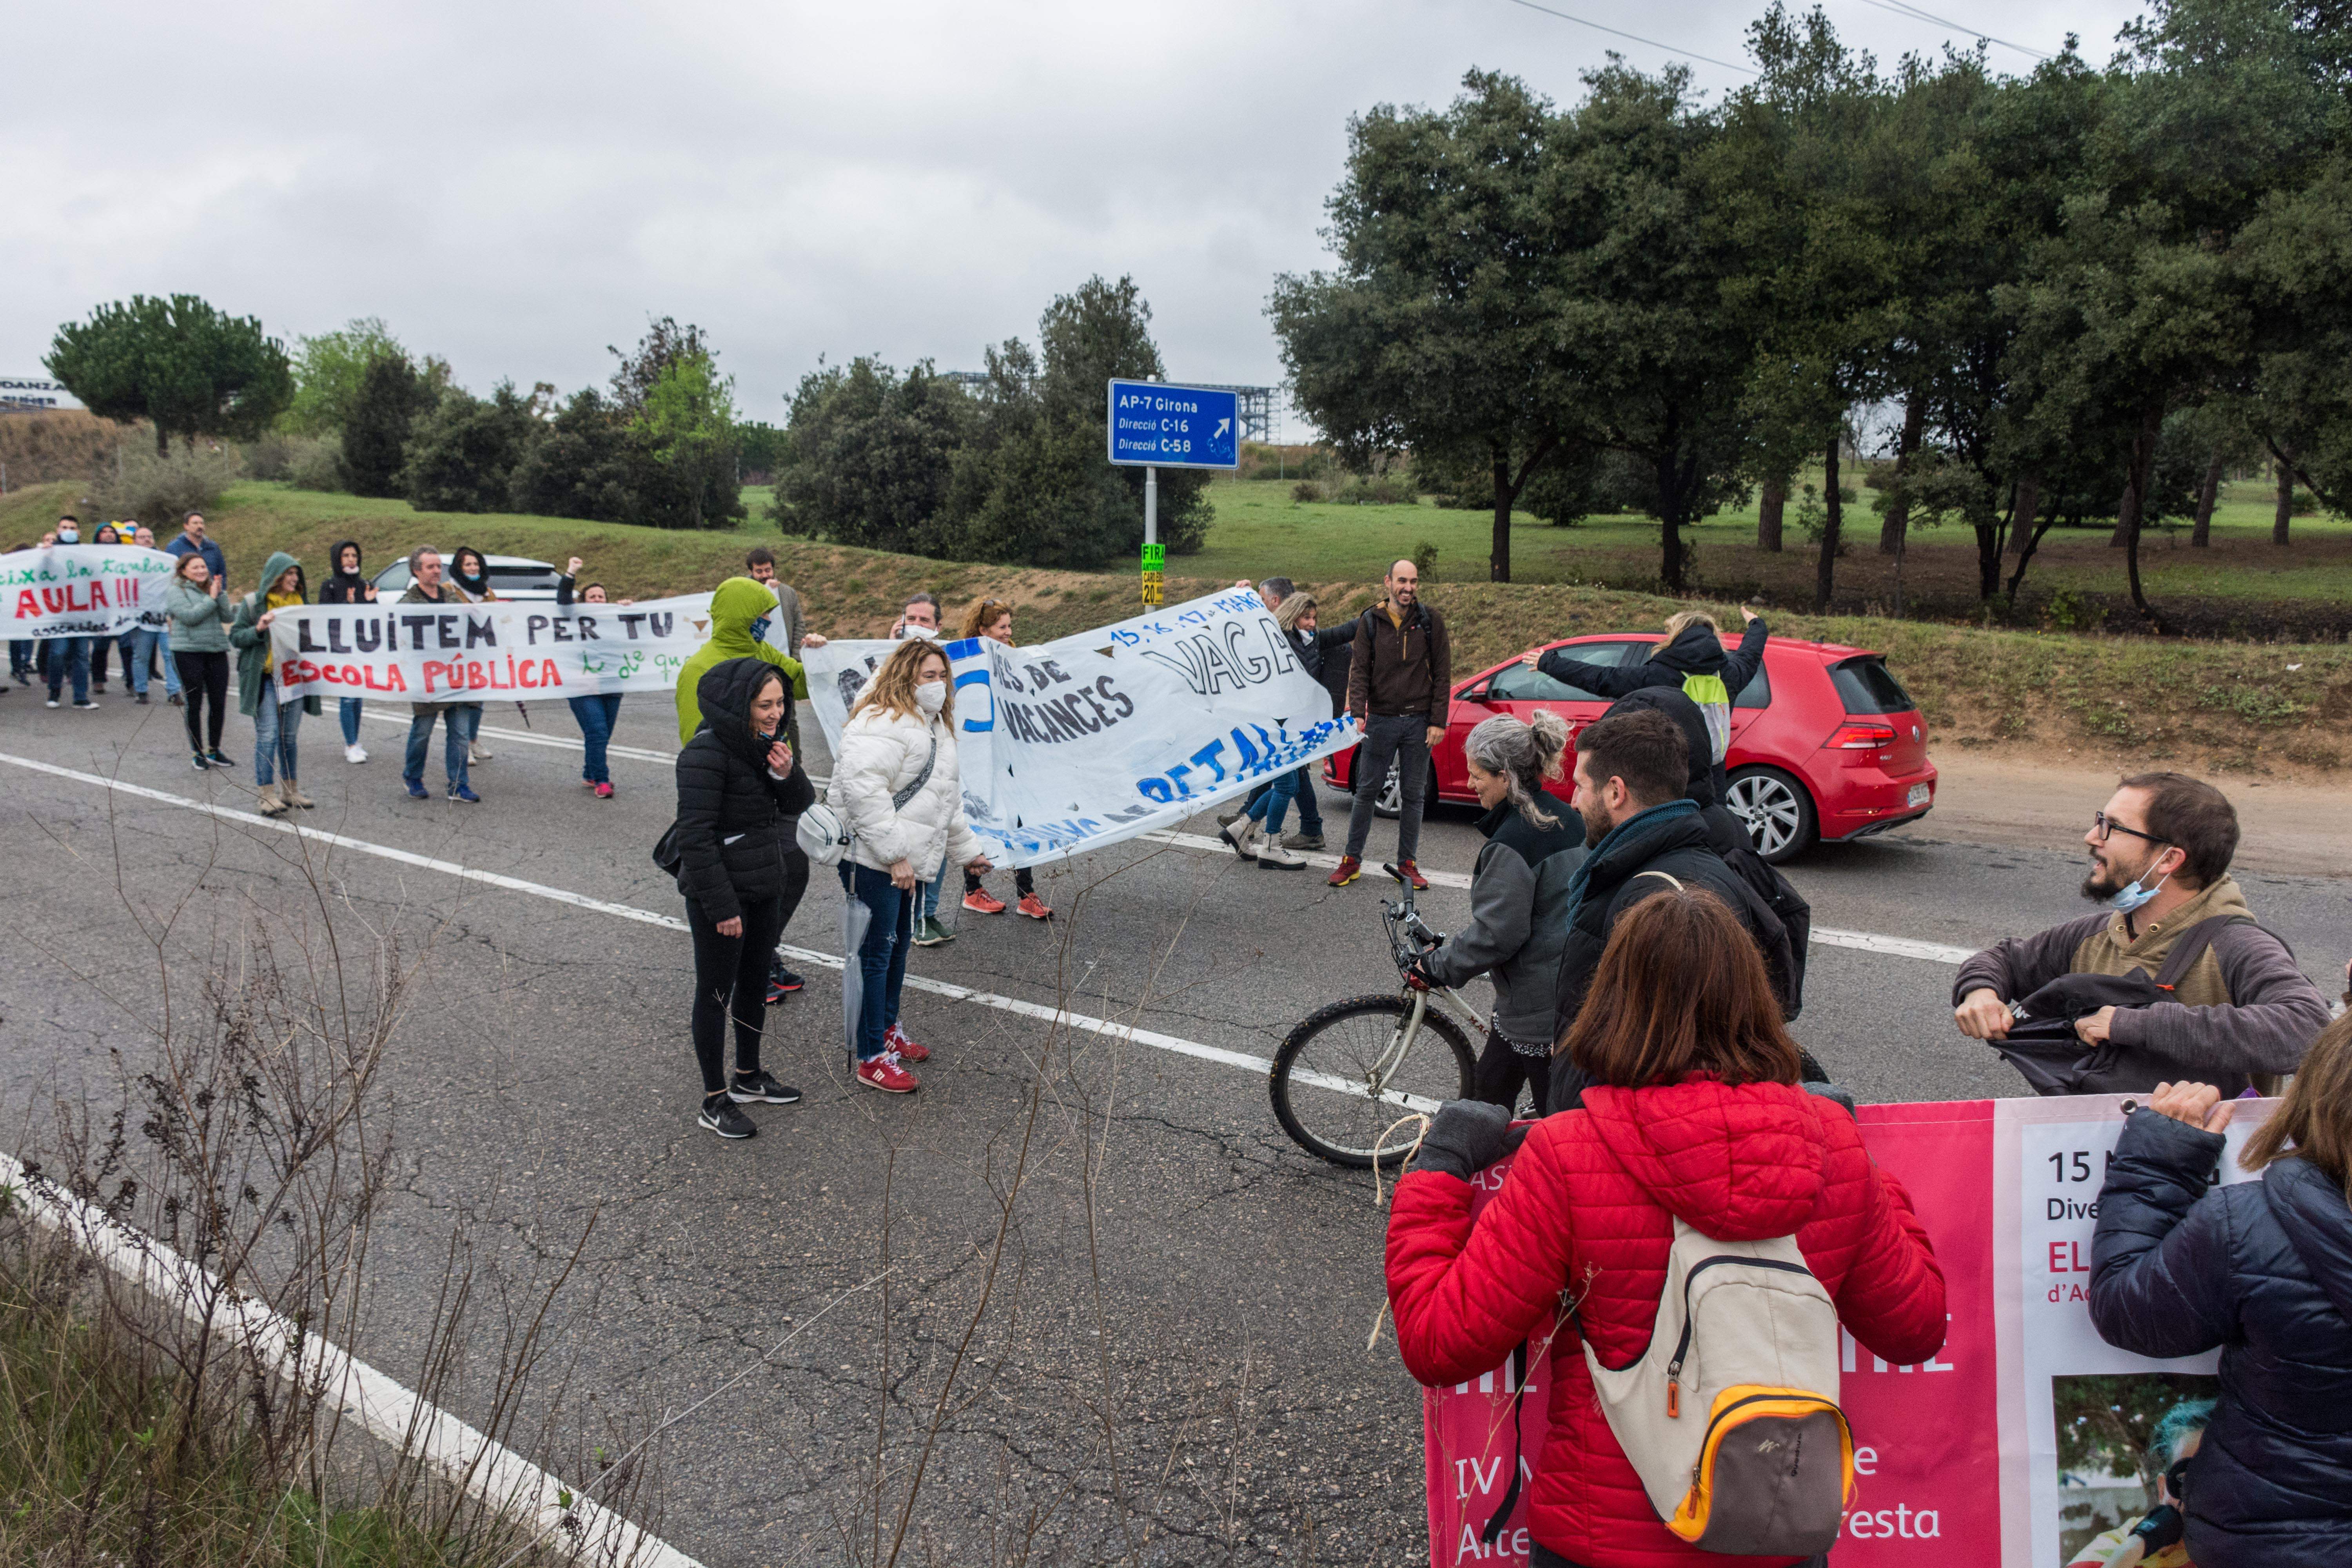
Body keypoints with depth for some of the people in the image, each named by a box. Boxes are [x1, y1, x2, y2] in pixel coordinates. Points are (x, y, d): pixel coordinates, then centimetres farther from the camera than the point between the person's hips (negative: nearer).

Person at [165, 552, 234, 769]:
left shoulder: (212, 588, 13)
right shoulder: (176, 592, -1)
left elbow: (227, 617, 4)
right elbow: (190, 617, -15)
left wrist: (221, 594, -5)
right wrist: (211, 599, -10)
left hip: (217, 651, 5)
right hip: (189, 652, -5)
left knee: (219, 703, 5)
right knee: (194, 704, 3)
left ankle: (214, 750, 18)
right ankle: (197, 753, 12)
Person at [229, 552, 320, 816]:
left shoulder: (300, 601, 13)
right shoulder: (253, 603, -1)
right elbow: (235, 637, -2)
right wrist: (258, 629, -18)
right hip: (265, 678, -5)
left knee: (290, 736, 11)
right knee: (268, 735, -9)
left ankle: (290, 791, 19)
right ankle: (268, 797, -7)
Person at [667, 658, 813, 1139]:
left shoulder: (764, 742, 3)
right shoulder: (706, 753, -22)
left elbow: (800, 805, 8)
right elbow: (695, 836, -23)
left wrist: (786, 774, -15)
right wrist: (722, 906, -22)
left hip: (766, 886, 8)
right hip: (719, 893, -8)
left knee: (755, 981, 20)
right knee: (716, 992, 3)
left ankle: (748, 1077, 37)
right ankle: (715, 1101, 15)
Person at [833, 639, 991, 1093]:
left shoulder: (932, 726, 18)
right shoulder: (883, 724, -17)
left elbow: (947, 798, 29)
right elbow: (862, 788, -28)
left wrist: (966, 849, 29)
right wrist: (894, 854, -25)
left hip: (904, 860, 10)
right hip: (871, 862, -10)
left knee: (898, 944, 21)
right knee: (875, 952, -4)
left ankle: (888, 1030, 39)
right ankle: (871, 1059, 4)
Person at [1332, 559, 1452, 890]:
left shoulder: (1430, 622, 1)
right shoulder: (1371, 621, 2)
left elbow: (1442, 674, 1)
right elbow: (1359, 670, 0)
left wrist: (1438, 722, -5)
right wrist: (1358, 712, -15)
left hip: (1418, 722, 0)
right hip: (1381, 720, 0)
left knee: (1414, 795, 6)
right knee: (1366, 791, 3)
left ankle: (1407, 863, 15)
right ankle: (1352, 860, 12)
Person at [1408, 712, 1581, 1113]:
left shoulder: (1512, 843, -23)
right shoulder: (1564, 818, 7)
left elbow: (1496, 934, -22)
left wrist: (1439, 965, -9)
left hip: (1539, 1002, -10)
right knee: (1490, 1092, 21)